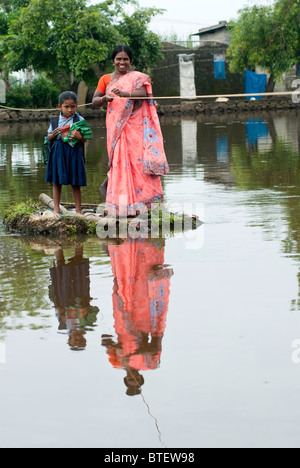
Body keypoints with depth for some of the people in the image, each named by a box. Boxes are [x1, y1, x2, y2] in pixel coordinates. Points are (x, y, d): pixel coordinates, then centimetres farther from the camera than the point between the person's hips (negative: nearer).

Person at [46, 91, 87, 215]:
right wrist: (53, 135, -9)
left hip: (74, 152, -2)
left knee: (76, 184, 4)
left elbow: (84, 140, -1)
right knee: (57, 182, 5)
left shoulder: (79, 120, 0)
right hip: (58, 152, 2)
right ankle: (56, 208, 14)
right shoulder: (56, 120, 6)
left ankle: (78, 209, 14)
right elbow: (49, 137, 13)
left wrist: (79, 137, -23)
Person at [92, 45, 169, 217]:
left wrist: (124, 94, -31)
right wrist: (104, 98, -15)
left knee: (137, 160, -9)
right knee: (119, 163, -3)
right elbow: (95, 101, 8)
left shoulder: (137, 77, 6)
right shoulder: (106, 79, 14)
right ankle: (121, 206, -2)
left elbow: (142, 93, -13)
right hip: (115, 128, 2)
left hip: (134, 126, -2)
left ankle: (135, 204, -5)